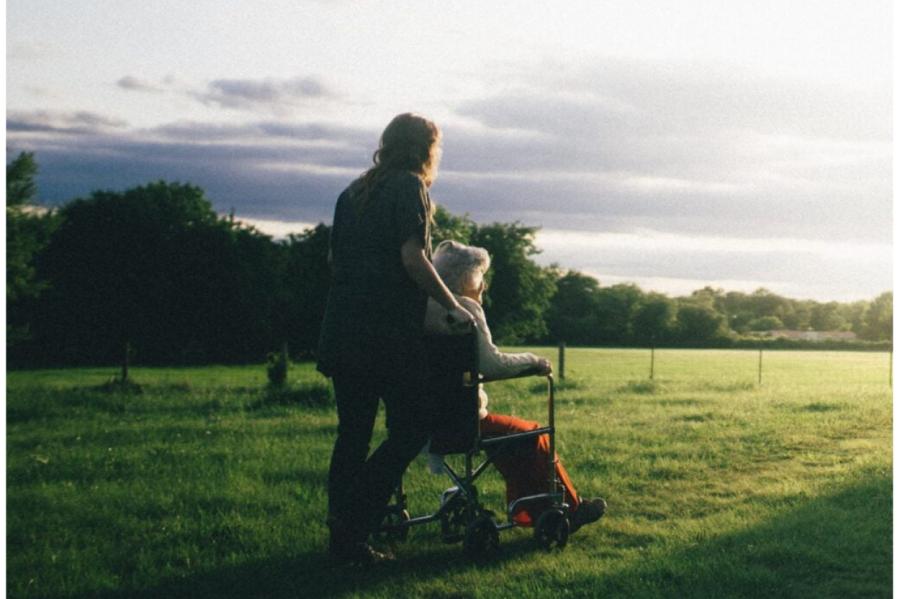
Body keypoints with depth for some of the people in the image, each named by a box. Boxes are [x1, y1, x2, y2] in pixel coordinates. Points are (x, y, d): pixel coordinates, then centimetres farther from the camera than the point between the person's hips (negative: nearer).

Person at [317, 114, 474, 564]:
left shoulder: (353, 192, 18)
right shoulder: (409, 186, -4)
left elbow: (333, 258, 21)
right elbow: (412, 258, -14)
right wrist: (452, 306, -7)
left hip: (342, 330, 8)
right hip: (389, 332, -7)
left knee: (353, 433, 11)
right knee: (412, 426, 0)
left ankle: (343, 538, 12)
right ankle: (354, 522, -10)